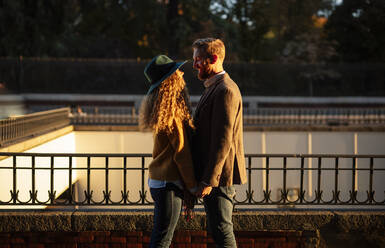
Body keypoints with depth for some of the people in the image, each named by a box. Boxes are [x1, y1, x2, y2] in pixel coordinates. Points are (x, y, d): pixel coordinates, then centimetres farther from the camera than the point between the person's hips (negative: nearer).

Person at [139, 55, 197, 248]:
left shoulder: (162, 108, 12)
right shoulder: (173, 111, -19)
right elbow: (181, 153, -17)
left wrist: (186, 188, 18)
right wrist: (192, 188, -9)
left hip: (158, 180, 9)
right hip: (168, 183, -9)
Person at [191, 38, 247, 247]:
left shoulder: (225, 90, -17)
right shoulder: (213, 88, 17)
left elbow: (223, 140, -22)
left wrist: (208, 180, -22)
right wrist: (202, 177, 19)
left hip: (220, 175, -10)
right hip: (210, 175, 10)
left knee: (221, 231, -6)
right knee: (218, 230, 15)